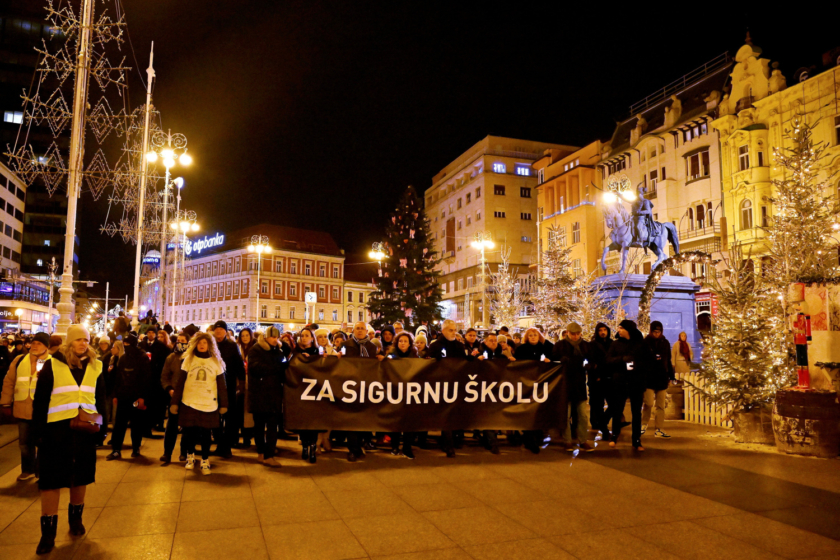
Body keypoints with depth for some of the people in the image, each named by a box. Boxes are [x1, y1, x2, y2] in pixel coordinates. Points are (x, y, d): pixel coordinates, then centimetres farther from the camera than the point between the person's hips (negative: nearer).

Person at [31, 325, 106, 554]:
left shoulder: (95, 366, 4)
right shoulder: (52, 364, -5)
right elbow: (40, 399, -3)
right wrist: (38, 429, -7)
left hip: (85, 429, 3)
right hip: (56, 429, -3)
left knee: (80, 477, 13)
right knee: (51, 480, 2)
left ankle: (76, 520, 32)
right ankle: (48, 533, 12)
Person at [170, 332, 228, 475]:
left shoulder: (216, 361, 3)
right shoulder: (188, 359, 4)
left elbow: (221, 385, 5)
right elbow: (180, 382, 3)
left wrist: (223, 404, 3)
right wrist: (174, 402, 0)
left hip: (209, 404, -1)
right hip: (189, 403, 1)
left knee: (205, 434, 1)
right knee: (189, 432, 5)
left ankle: (205, 461, 16)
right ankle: (190, 456, 30)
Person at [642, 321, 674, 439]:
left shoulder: (665, 343, 9)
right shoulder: (645, 343, -2)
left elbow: (668, 361, 13)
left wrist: (671, 376, 12)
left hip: (662, 378, 4)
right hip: (649, 377, -4)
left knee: (661, 405, 6)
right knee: (649, 403, -8)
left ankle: (659, 429, 13)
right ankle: (644, 423, 16)